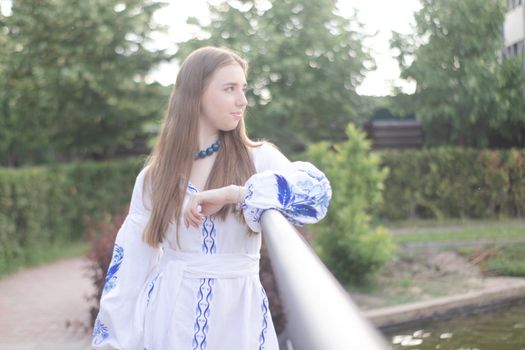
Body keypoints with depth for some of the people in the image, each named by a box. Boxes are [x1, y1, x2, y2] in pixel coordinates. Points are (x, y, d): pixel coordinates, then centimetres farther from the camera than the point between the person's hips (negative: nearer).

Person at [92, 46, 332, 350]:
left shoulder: (259, 159, -1)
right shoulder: (154, 176, 3)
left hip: (237, 314, 0)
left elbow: (315, 189, -20)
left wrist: (231, 194, -27)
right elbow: (131, 262, 5)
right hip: (171, 313, 0)